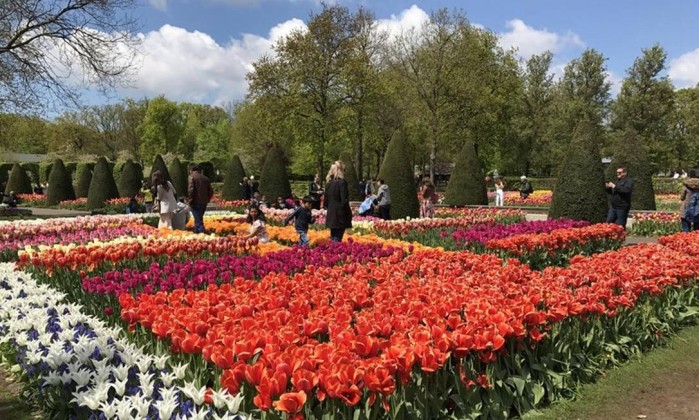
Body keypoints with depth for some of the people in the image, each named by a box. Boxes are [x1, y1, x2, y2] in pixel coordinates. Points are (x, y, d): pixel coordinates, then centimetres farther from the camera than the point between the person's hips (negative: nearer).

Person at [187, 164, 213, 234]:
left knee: (198, 221, -5)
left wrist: (190, 199, -7)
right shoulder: (205, 178, 12)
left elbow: (190, 189, -18)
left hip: (196, 202, -6)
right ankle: (196, 232, 28)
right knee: (199, 219, 20)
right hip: (204, 203, 6)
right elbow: (211, 191, 12)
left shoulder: (192, 177, -6)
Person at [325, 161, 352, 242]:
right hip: (340, 216, -7)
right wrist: (349, 214, -8)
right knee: (337, 240, -4)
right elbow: (344, 201, -16)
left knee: (332, 239, 16)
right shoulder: (342, 182, -14)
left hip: (331, 215, 7)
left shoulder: (329, 182, 8)